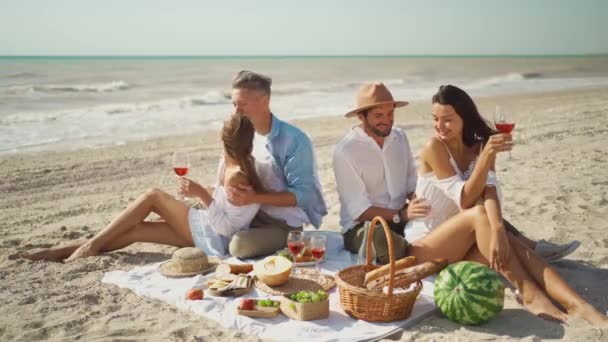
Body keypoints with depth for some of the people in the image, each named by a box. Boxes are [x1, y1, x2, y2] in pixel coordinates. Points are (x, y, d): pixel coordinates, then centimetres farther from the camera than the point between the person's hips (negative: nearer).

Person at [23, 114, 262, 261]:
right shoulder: (232, 163, 1)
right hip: (212, 232, 8)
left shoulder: (237, 175, -26)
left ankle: (91, 245, 3)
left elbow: (224, 225, -27)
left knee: (153, 196, -6)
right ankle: (59, 251, 10)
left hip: (215, 237, -8)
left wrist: (201, 193, -31)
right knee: (136, 229, 4)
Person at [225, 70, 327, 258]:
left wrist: (255, 198, -29)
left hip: (286, 225, -6)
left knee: (240, 244, -28)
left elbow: (302, 194, -19)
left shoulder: (294, 140, -15)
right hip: (253, 217, 6)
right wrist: (231, 189, -13)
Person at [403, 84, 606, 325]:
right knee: (479, 214, -29)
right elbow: (465, 200, -19)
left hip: (459, 248, 4)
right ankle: (530, 295, -30)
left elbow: (489, 191, -17)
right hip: (424, 246, -4)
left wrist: (497, 229, -37)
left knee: (509, 243, -25)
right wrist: (487, 156, -32)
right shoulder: (434, 148, -13)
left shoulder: (479, 147, 2)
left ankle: (577, 305, -38)